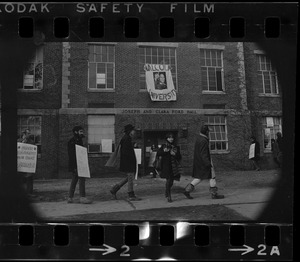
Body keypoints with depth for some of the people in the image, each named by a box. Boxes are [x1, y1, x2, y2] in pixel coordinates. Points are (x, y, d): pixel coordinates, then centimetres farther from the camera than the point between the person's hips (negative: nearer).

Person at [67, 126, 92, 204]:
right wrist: (74, 166, -22)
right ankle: (82, 197, -10)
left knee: (74, 180, 11)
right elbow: (71, 155, -17)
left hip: (79, 164, 10)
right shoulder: (72, 141, -11)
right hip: (75, 165, -10)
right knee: (82, 179, -11)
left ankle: (70, 198, 15)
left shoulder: (79, 140, 18)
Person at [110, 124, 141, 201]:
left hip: (129, 162, 11)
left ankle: (114, 189, 17)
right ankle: (131, 196, 6)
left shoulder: (128, 138, 16)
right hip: (128, 162, -11)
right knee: (130, 178, -3)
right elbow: (125, 152, -23)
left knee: (129, 177, 15)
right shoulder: (126, 139, -16)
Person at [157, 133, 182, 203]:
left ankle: (166, 192, 34)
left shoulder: (176, 147, 11)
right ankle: (169, 196, -7)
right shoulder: (163, 146, 5)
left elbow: (179, 158, 8)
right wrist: (164, 151, -22)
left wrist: (175, 154, -12)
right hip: (166, 166, -3)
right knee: (168, 180, -13)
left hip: (173, 166, 3)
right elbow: (158, 154, -5)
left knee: (171, 181, 7)